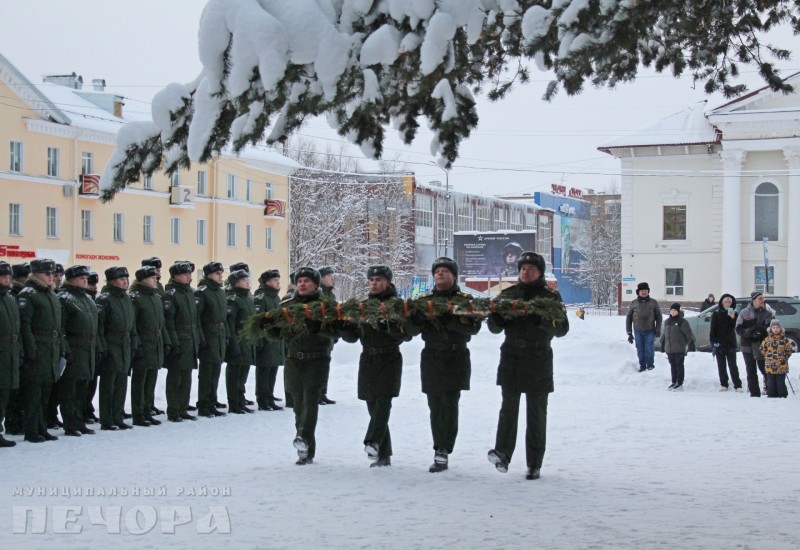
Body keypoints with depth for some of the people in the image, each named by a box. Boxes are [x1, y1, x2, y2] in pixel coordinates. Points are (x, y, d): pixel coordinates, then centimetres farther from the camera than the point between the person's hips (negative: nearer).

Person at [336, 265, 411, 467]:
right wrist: (342, 327, -10)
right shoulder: (362, 305, 12)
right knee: (374, 406, 4)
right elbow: (353, 336, 11)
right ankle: (383, 454, 9)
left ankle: (373, 442, -34)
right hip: (368, 360, 5)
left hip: (389, 360, -5)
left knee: (383, 403, -20)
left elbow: (407, 335, -9)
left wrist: (388, 326, -26)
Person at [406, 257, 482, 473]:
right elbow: (411, 329, 6)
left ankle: (443, 453, -13)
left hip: (456, 358, -3)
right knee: (435, 406, 3)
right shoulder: (424, 300, 13)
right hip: (431, 358, 3)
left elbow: (473, 327, -12)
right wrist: (417, 319, -18)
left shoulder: (465, 300, 3)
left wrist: (449, 320, -27)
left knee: (449, 404, -12)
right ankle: (440, 452, 9)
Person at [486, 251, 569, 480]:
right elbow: (494, 327, 7)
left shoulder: (551, 296, 5)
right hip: (511, 357, 1)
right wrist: (497, 315, -16)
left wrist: (546, 319, -21)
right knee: (509, 406, -10)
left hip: (539, 360, -1)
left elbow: (562, 330, -1)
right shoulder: (508, 294, 9)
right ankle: (502, 453, -14)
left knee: (536, 412, 2)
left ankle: (534, 464, 5)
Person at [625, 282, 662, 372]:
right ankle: (642, 366, 15)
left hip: (650, 331, -1)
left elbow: (658, 317, 7)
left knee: (649, 349, -5)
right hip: (638, 331, 1)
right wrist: (629, 333, 5)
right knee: (640, 350, 4)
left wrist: (658, 330, -1)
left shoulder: (653, 303, 2)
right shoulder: (634, 303, 3)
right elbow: (628, 318, 8)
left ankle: (650, 365, 10)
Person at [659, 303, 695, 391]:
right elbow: (665, 334, 21)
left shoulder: (682, 322, -8)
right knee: (673, 366, 12)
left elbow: (688, 333, -8)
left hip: (679, 349, -6)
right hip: (669, 349, 6)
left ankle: (680, 384, 0)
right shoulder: (667, 322, 12)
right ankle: (674, 382, 20)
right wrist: (663, 344, 23)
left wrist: (691, 343, -11)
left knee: (679, 365, -2)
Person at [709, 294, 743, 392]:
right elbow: (713, 328, -1)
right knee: (721, 365, 6)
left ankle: (737, 385, 0)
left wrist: (733, 318, -22)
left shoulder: (734, 314, 5)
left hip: (730, 343, 0)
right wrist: (713, 341, -9)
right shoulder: (716, 313, 1)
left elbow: (735, 327, -6)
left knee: (732, 365, -1)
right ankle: (723, 384, 12)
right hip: (719, 342, 0)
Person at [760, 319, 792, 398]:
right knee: (771, 383, 7)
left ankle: (782, 395, 12)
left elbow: (788, 351, 5)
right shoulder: (767, 340, 1)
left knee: (781, 382, 4)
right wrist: (768, 356, 4)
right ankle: (771, 395, 14)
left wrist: (784, 358, -2)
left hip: (781, 366, -2)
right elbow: (763, 350, 12)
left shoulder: (784, 340, -2)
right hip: (770, 365, 2)